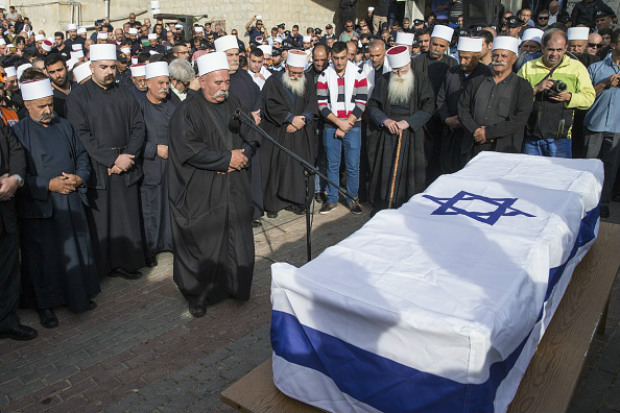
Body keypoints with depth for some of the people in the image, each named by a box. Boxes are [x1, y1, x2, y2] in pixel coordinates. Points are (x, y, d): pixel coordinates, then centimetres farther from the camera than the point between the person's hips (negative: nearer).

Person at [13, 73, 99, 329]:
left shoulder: (64, 127, 8)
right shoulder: (17, 133, -6)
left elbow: (82, 156, 13)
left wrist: (79, 178, -6)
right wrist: (49, 185, -18)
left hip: (72, 203, 4)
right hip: (38, 209, -4)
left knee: (76, 251, 11)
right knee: (43, 257, 6)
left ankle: (79, 295, 29)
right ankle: (45, 305, 22)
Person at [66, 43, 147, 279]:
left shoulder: (124, 95, 12)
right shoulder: (78, 97, 1)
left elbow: (138, 127, 7)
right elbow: (82, 135, -8)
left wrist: (128, 156, -8)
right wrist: (112, 158, -15)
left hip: (126, 167, 3)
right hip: (97, 169, -3)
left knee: (128, 215, 4)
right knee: (101, 219, 1)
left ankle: (128, 261, 15)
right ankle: (106, 264, 15)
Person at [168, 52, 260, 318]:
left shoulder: (233, 105, 10)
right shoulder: (188, 111, -7)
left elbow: (253, 136, 9)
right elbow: (189, 149, -18)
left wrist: (244, 155, -12)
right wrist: (228, 158, -16)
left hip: (235, 190, 5)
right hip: (202, 194, -5)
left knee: (237, 240, 10)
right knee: (204, 246, 4)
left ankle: (235, 286, 28)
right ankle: (197, 295, 22)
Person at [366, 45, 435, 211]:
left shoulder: (421, 80, -1)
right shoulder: (383, 81, 4)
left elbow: (428, 108, -5)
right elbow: (372, 106, 6)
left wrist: (408, 122, -16)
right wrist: (385, 120, -11)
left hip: (411, 134, -1)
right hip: (387, 134, 2)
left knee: (409, 172, 2)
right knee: (384, 171, 3)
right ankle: (382, 208, 17)